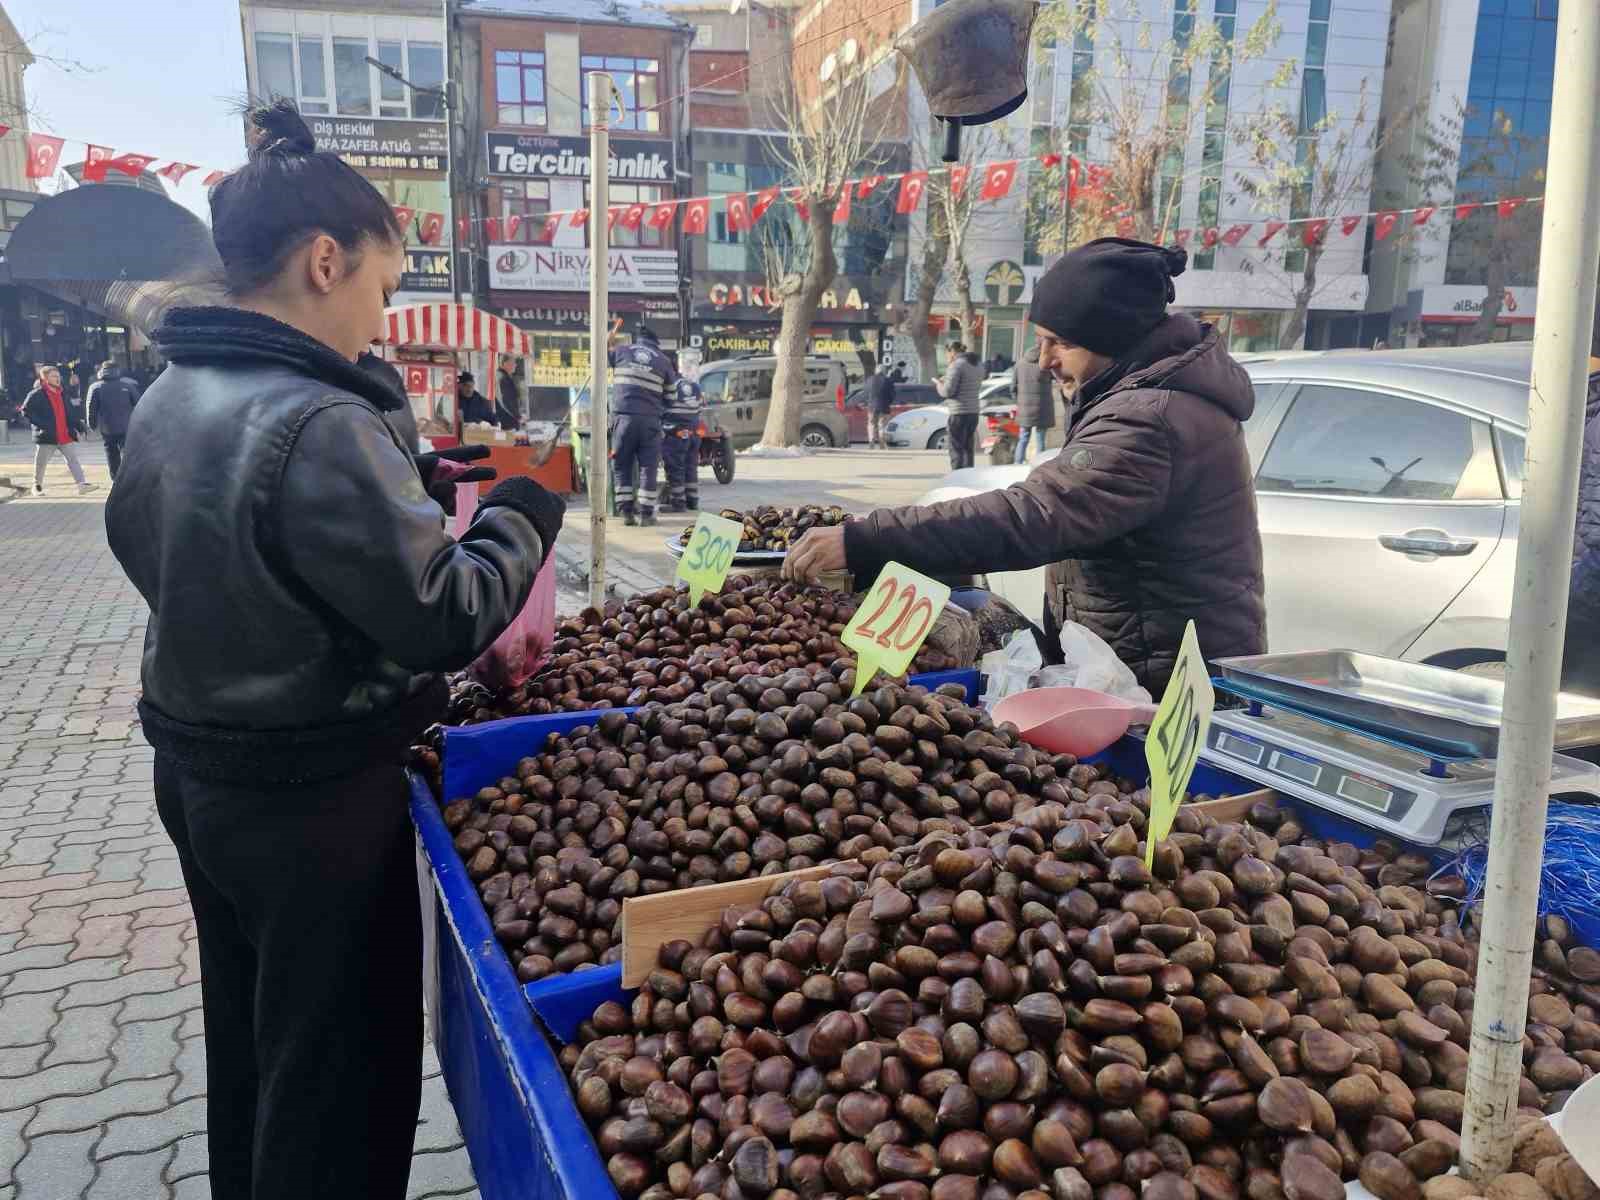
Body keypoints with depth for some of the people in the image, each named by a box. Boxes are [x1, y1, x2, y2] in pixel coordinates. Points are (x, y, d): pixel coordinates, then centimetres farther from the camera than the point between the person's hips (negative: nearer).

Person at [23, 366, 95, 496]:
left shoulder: (62, 394, 14)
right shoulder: (36, 394, -7)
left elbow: (70, 413, 17)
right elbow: (26, 411, -9)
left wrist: (79, 425, 5)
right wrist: (41, 424, -18)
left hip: (66, 436, 5)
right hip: (46, 436, -5)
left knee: (73, 459, -6)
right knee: (40, 463, 8)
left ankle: (82, 484, -14)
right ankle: (37, 486, 24)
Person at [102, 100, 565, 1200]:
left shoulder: (167, 400, 2)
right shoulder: (319, 426, -26)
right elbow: (442, 620, -25)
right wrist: (521, 518, -8)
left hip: (194, 771, 9)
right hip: (314, 802, -9)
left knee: (249, 1046, 26)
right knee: (341, 1073, 9)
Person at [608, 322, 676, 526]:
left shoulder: (620, 351, 8)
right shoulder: (664, 360, 9)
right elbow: (671, 393, 14)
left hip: (623, 415, 0)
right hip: (650, 419, 0)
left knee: (622, 466, 8)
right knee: (648, 467, 4)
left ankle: (626, 512, 7)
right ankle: (645, 513, 3)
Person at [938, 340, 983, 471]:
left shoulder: (956, 365, -12)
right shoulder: (977, 366, 14)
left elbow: (948, 391, -17)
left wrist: (940, 385, 5)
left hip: (959, 413, -8)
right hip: (974, 411, 8)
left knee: (956, 450, -4)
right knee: (967, 449, 16)